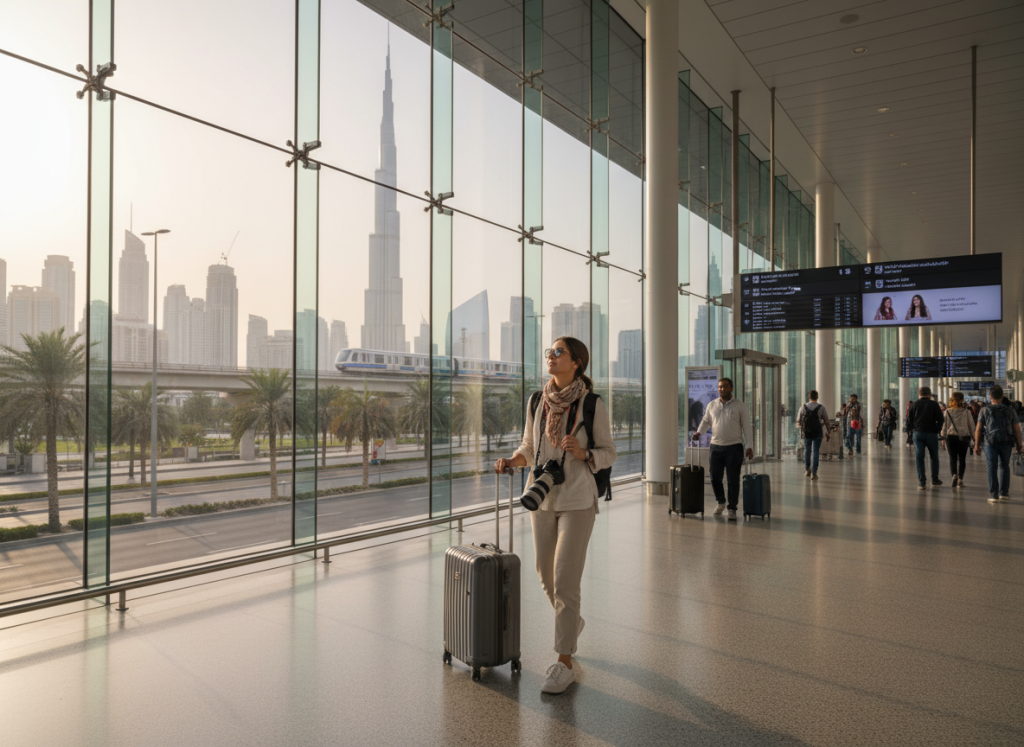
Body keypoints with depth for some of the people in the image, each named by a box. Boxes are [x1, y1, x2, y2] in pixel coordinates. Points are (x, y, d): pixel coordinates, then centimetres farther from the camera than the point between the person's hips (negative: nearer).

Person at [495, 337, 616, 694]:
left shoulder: (593, 405, -9)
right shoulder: (537, 402, 3)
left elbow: (608, 453, -2)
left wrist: (582, 454, -21)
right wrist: (510, 462, -8)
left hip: (578, 500, -5)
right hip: (542, 498, 5)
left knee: (565, 582, -7)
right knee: (546, 575, 15)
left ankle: (564, 664, 7)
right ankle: (573, 622, 45)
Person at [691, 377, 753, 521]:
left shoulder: (740, 406, 0)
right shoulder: (711, 405, 9)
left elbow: (746, 427, -1)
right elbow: (706, 420, 18)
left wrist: (749, 446, -6)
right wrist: (699, 432, -2)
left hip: (734, 447, -3)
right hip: (716, 446, 3)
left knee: (733, 479, 0)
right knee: (715, 477, 6)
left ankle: (732, 509, 10)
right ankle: (721, 502, 29)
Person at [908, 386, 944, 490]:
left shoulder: (914, 405, 5)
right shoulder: (934, 404, -2)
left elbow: (909, 419, 7)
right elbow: (940, 419, -5)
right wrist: (937, 429, 8)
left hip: (918, 433, 1)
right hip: (931, 433, -1)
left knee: (919, 457, 2)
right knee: (934, 457, 14)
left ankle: (921, 482, -1)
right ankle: (935, 480, 20)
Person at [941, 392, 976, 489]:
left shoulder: (947, 412, -2)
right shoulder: (967, 412, -2)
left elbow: (944, 426, 1)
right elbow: (972, 426, 2)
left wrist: (943, 439, 8)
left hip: (951, 437, 0)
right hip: (964, 437, 0)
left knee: (952, 458, 6)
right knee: (962, 459, 8)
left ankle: (954, 475, -15)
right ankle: (960, 479, 2)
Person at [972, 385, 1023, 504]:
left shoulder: (985, 410, 0)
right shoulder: (1010, 410, 4)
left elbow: (978, 429, -2)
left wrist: (977, 445, 3)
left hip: (991, 443, -2)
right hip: (1006, 443, 2)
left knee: (992, 468, 2)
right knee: (1004, 467, 14)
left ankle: (993, 495, 1)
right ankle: (1004, 493, 12)